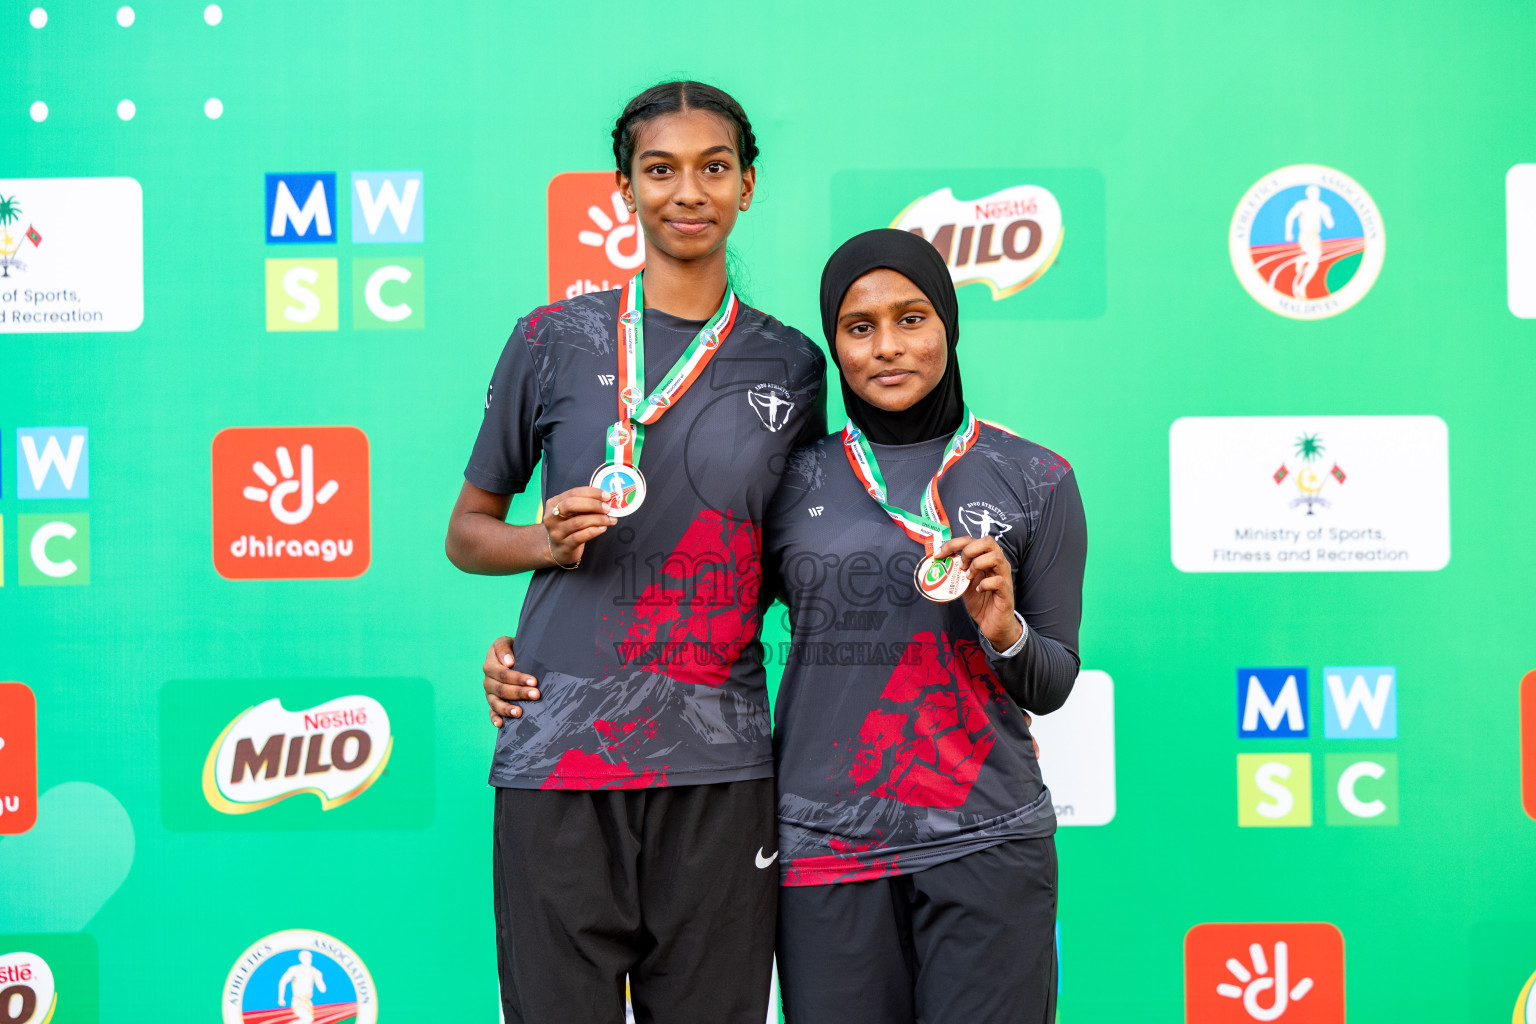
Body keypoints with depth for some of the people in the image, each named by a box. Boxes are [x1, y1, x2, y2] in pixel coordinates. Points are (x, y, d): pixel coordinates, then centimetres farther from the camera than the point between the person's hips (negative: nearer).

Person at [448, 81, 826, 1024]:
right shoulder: (556, 341, 6)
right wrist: (547, 540, -9)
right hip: (561, 746, -1)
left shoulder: (791, 365, 10)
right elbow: (468, 531, 12)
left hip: (719, 763, 2)